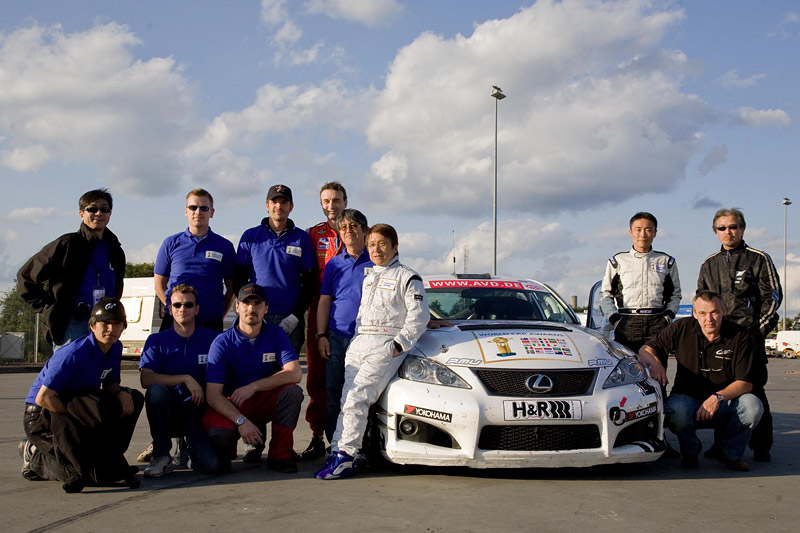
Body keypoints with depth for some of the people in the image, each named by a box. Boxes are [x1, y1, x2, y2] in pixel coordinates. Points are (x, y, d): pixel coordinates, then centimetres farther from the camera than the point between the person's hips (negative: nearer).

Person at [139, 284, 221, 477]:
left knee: (210, 465, -25)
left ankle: (191, 445, 14)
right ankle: (161, 455, -16)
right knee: (156, 390, -34)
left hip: (197, 412, 0)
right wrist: (185, 378, -21)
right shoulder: (157, 341, 2)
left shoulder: (211, 338, 4)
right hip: (168, 411, 0)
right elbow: (145, 379, -13)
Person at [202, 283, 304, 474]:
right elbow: (213, 394, -17)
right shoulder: (222, 343, -11)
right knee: (218, 432, -35)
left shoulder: (276, 335, -3)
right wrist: (241, 421, -31)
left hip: (267, 402, 2)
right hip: (232, 407, -2)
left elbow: (295, 373, -17)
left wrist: (253, 386, -24)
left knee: (292, 391, -28)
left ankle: (280, 454, -11)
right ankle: (225, 450, 5)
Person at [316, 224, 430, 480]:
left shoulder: (407, 277, 3)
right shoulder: (368, 278, 25)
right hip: (358, 343, 7)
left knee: (357, 397, -18)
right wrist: (345, 339, 18)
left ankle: (343, 456, -19)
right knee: (348, 398, -4)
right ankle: (339, 454, -4)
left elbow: (419, 315, -4)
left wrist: (398, 345, -10)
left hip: (385, 345, -7)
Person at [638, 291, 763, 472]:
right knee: (676, 409, -36)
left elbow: (745, 383, -9)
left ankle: (729, 452, 1)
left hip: (725, 405, 1)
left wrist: (719, 397, -27)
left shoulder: (739, 336, -5)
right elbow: (645, 350, 3)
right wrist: (654, 362, -21)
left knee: (753, 406, -30)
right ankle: (690, 451, 0)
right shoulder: (681, 329, -2)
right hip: (688, 398, -1)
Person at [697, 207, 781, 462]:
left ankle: (761, 446, 1)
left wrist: (759, 328, -5)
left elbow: (773, 296, 2)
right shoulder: (709, 264, 19)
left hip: (750, 335, -4)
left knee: (754, 390, -6)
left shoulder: (758, 259, 5)